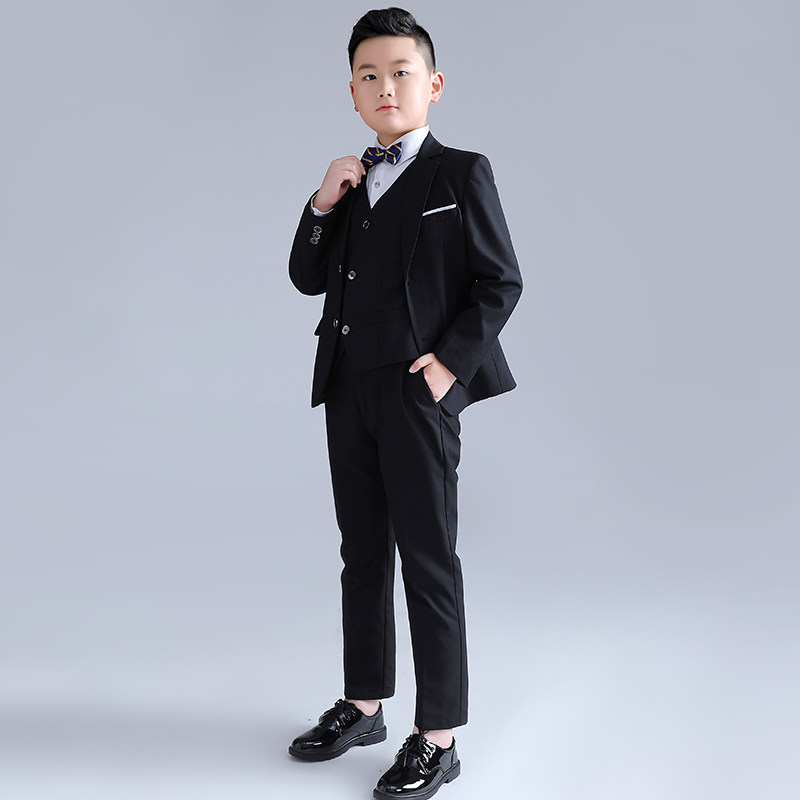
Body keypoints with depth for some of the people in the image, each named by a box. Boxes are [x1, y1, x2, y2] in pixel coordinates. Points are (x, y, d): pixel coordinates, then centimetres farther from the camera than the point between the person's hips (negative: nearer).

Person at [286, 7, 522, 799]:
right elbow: (307, 279, 12)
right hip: (349, 389, 6)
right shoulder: (350, 183, 14)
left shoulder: (461, 174, -3)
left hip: (418, 390, -6)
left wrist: (451, 359, -13)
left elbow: (501, 281, -5)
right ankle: (363, 704, 30)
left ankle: (438, 736, 9)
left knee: (427, 557, -1)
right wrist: (322, 206, -2)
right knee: (363, 550, 15)